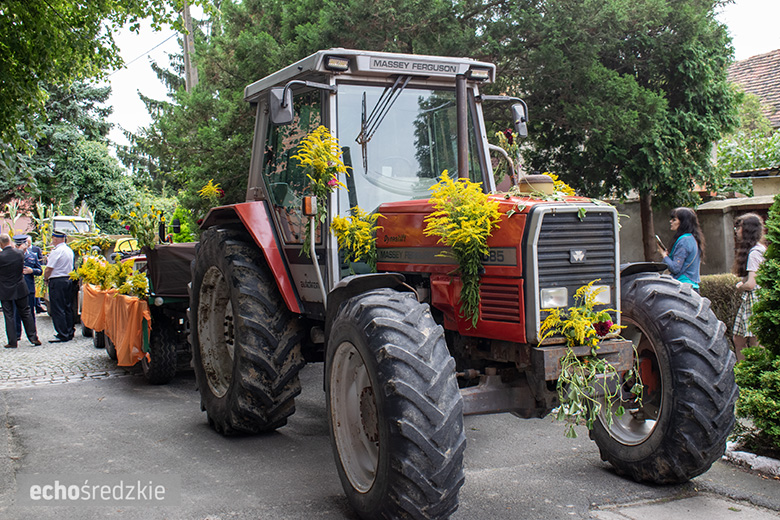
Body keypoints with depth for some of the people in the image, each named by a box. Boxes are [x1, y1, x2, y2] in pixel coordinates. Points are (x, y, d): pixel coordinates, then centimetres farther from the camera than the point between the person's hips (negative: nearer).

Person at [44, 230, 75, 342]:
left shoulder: (56, 251, -16)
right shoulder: (69, 250, 11)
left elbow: (49, 269, -16)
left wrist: (46, 278, 1)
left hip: (57, 282, -8)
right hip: (68, 280, 8)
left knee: (57, 309, -4)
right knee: (68, 307, 13)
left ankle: (62, 335, -5)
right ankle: (69, 332, 17)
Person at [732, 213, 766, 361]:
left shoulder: (754, 252, -16)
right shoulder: (761, 248, 14)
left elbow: (751, 284, -21)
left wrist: (740, 287, -2)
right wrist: (742, 283, 7)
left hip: (753, 299, -10)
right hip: (748, 300, 10)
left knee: (754, 344, -4)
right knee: (738, 340, 12)